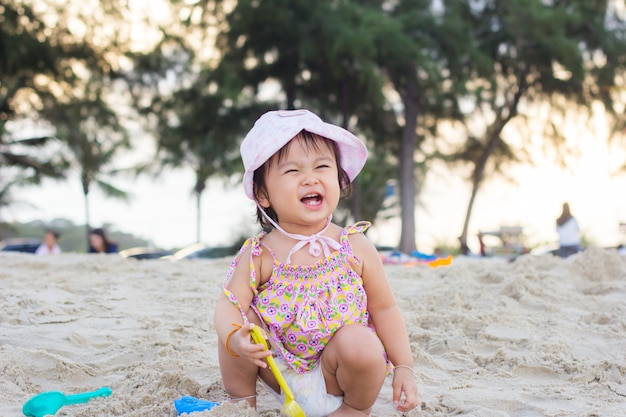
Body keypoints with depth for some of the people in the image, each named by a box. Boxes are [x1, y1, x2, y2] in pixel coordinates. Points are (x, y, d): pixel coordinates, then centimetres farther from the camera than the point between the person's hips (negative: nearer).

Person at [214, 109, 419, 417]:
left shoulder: (355, 247, -12)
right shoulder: (260, 255, -11)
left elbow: (384, 308, -6)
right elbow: (230, 303, -17)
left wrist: (404, 368, -13)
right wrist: (235, 339, -40)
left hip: (336, 377, -1)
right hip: (282, 376, 2)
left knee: (361, 345, -31)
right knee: (242, 321, -18)